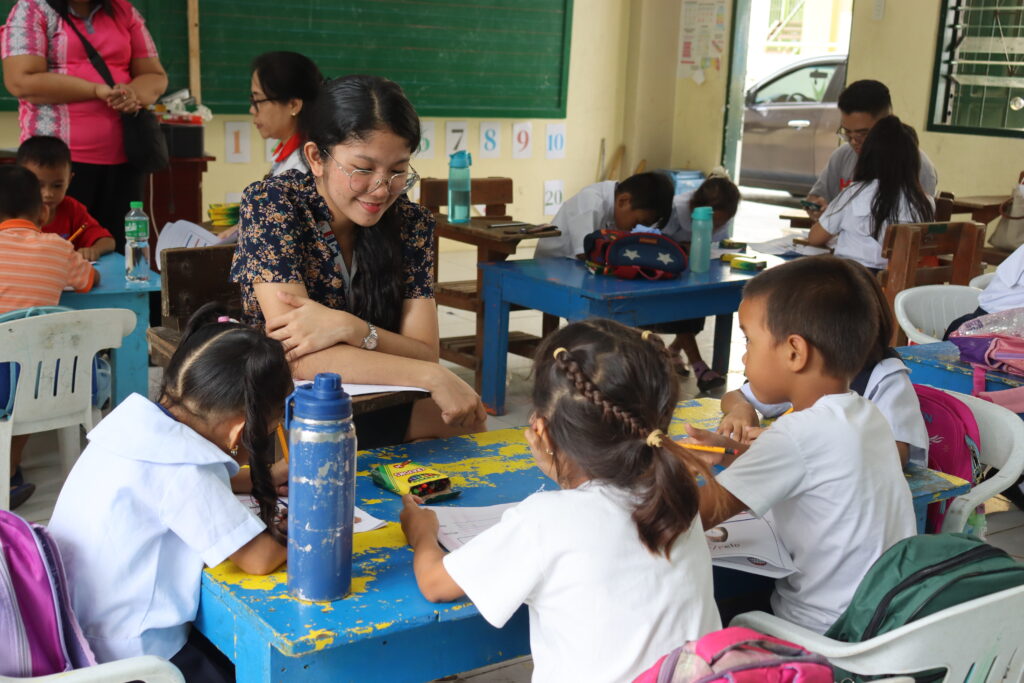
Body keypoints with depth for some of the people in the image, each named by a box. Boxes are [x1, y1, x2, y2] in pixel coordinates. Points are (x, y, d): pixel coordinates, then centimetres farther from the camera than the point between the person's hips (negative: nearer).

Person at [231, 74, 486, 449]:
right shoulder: (269, 203, -14)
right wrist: (432, 376, -31)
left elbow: (424, 352, -8)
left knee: (470, 422, -23)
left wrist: (349, 329, -28)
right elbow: (298, 358, -23)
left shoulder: (411, 223, -3)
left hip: (375, 408, 5)